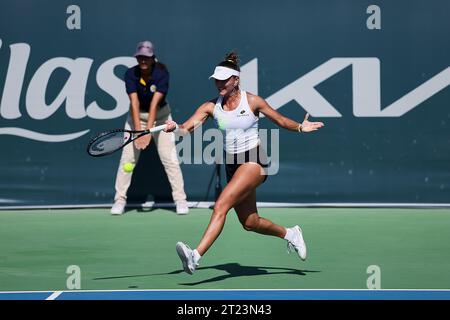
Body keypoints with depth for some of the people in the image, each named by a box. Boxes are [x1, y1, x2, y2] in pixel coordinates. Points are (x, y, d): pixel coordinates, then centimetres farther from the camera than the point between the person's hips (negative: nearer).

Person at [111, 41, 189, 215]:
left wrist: (148, 131, -40)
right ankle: (120, 200, 3)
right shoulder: (131, 74, -18)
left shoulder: (162, 74, -23)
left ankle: (180, 200, 1)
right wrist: (138, 131, -37)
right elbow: (134, 103, -27)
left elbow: (154, 103, -32)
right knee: (127, 158, -5)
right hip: (137, 116, 1)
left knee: (170, 159, -7)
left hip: (160, 115, -1)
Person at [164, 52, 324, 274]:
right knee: (250, 223, 13)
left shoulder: (252, 101, -5)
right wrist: (175, 127, -31)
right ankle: (289, 234, 41)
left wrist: (300, 128, -2)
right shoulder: (211, 107, 2)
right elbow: (187, 128, -10)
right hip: (232, 166, 6)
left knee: (221, 206, -25)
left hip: (254, 161, -6)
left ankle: (196, 256, -35)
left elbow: (280, 120, 9)